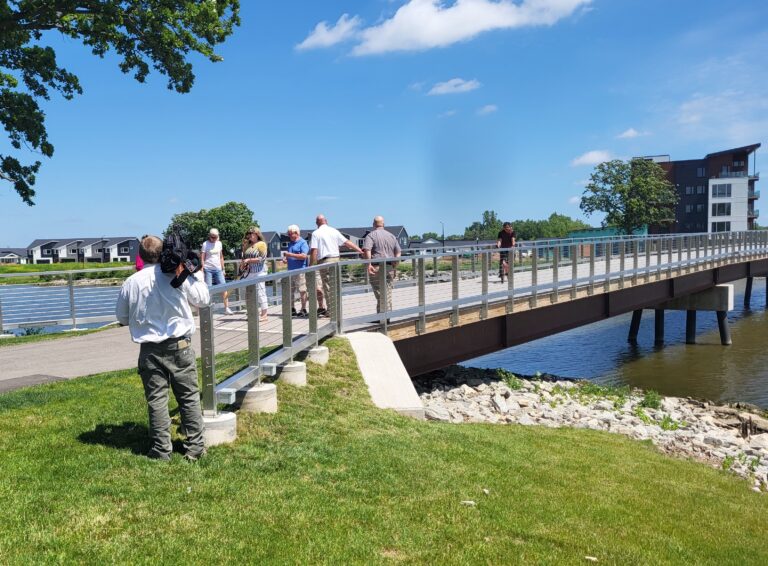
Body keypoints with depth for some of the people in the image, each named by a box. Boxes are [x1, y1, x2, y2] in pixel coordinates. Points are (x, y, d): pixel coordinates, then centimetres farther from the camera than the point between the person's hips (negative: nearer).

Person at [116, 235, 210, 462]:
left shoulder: (131, 282, 0)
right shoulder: (178, 275, -6)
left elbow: (122, 318, 11)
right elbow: (204, 299, 5)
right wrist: (194, 275, 15)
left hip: (149, 350, 1)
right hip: (179, 346, -1)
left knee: (156, 399, 9)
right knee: (189, 397, 9)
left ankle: (161, 449, 14)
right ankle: (195, 447, 13)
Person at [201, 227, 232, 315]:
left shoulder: (219, 243, 10)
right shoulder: (205, 244, -2)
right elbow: (202, 258, -5)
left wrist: (223, 268, 14)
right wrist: (202, 271, -12)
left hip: (218, 269, 4)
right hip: (208, 269, -4)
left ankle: (227, 307, -1)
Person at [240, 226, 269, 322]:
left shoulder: (262, 244, -3)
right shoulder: (248, 245, 16)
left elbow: (261, 258, -13)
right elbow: (244, 257, 24)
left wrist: (249, 260, -15)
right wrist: (242, 264, 3)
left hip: (259, 272, -7)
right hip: (248, 272, 7)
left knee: (260, 292, -6)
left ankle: (264, 314, -1)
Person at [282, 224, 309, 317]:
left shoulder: (303, 243, -7)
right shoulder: (291, 243, 18)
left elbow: (304, 256, -19)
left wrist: (290, 254, -18)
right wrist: (285, 258, 7)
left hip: (300, 270, -8)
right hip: (290, 270, 8)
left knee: (302, 291, -2)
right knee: (290, 291, 10)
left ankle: (303, 310, 5)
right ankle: (292, 309, 19)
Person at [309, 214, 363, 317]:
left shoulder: (316, 233, -4)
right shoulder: (334, 231, 9)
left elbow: (314, 251, -11)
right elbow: (347, 242, 11)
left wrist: (311, 265, -6)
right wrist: (360, 250, 18)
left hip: (324, 261, -5)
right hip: (336, 260, 5)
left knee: (328, 286, 0)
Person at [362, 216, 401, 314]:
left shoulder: (371, 235, -3)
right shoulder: (391, 236, 15)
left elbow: (366, 250, -20)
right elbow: (398, 253, 10)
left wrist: (368, 264, -23)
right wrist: (394, 267, 13)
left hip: (377, 268, -5)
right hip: (390, 268, 5)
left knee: (380, 295, -4)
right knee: (388, 293, 12)